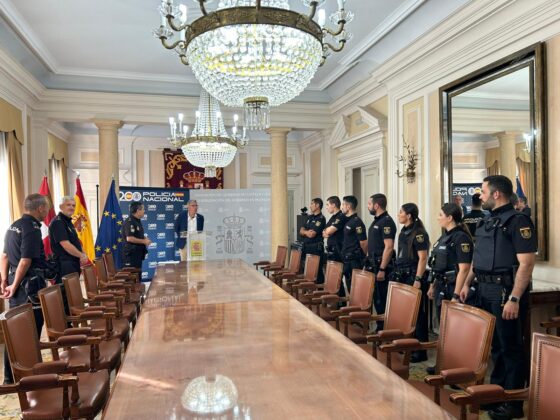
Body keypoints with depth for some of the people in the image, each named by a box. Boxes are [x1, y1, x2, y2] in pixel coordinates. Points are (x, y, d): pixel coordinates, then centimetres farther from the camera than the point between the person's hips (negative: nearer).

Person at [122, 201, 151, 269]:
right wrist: (144, 241, -17)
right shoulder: (130, 222, -17)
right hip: (131, 254, -10)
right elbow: (129, 238, -26)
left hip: (138, 253, 10)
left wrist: (145, 238, 4)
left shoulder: (138, 221, 13)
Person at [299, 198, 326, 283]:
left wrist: (305, 231, 4)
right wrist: (307, 232, -6)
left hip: (316, 248, -8)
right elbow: (301, 231, 15)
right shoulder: (310, 217, 16)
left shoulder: (321, 219, -11)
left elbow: (311, 234, -17)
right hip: (306, 247, 8)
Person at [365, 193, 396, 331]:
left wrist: (382, 269, -23)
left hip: (381, 265, -9)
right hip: (373, 264, 9)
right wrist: (369, 263, 18)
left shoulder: (386, 221, -15)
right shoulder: (376, 220, 14)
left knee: (381, 298, -2)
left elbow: (389, 247, -21)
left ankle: (383, 328, 8)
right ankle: (380, 326, 24)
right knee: (376, 296, 14)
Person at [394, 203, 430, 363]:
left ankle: (420, 351, 6)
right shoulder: (404, 231, 13)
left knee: (417, 314, -2)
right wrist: (398, 273, 19)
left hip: (413, 276, -9)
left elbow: (422, 258, -17)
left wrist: (418, 280, -20)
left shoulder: (419, 232, -13)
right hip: (402, 276, 9)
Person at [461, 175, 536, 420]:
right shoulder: (487, 222, 13)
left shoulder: (517, 221, -12)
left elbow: (526, 263, -19)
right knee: (495, 345, 17)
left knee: (511, 348, 3)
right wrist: (467, 283, 15)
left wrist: (514, 299, -23)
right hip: (486, 291, 8)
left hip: (505, 291, -8)